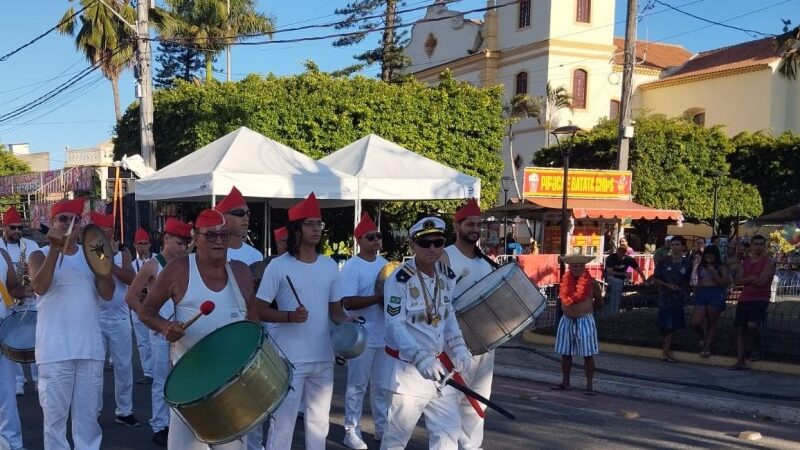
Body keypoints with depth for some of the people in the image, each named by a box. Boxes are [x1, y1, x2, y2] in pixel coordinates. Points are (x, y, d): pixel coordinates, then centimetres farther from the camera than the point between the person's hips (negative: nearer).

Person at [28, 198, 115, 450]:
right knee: (55, 414, 2)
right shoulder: (40, 255, 3)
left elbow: (107, 294, -1)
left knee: (88, 413, 9)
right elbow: (40, 287, -18)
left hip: (90, 348, 3)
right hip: (55, 350, -3)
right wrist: (55, 249, -22)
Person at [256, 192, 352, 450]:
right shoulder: (279, 266, -8)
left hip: (323, 358, 5)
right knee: (282, 422, -1)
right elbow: (259, 310, -6)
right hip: (289, 359, -5)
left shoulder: (330, 266, 7)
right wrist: (289, 316, -22)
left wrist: (347, 322, -9)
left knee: (319, 421, 17)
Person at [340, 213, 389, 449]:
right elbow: (347, 302, -23)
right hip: (361, 337, -7)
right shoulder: (351, 267, -14)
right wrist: (379, 298, -25)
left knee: (381, 384, 16)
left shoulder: (384, 263, 8)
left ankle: (382, 427, 28)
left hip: (384, 335, 7)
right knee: (357, 385, 3)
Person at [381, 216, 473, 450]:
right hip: (408, 365, -6)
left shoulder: (448, 275, 5)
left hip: (440, 363, 6)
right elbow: (395, 325, -22)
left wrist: (458, 345, -1)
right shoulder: (399, 279, -16)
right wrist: (420, 358, -33)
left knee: (449, 430, 7)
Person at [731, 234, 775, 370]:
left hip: (760, 299, -6)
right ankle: (740, 361, 6)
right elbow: (738, 281, 4)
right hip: (744, 299, 6)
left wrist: (747, 280, 0)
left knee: (752, 325, -26)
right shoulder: (745, 262, 16)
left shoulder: (768, 262, -2)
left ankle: (756, 349, 3)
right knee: (740, 328, 1)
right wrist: (752, 278, -10)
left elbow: (761, 281, -13)